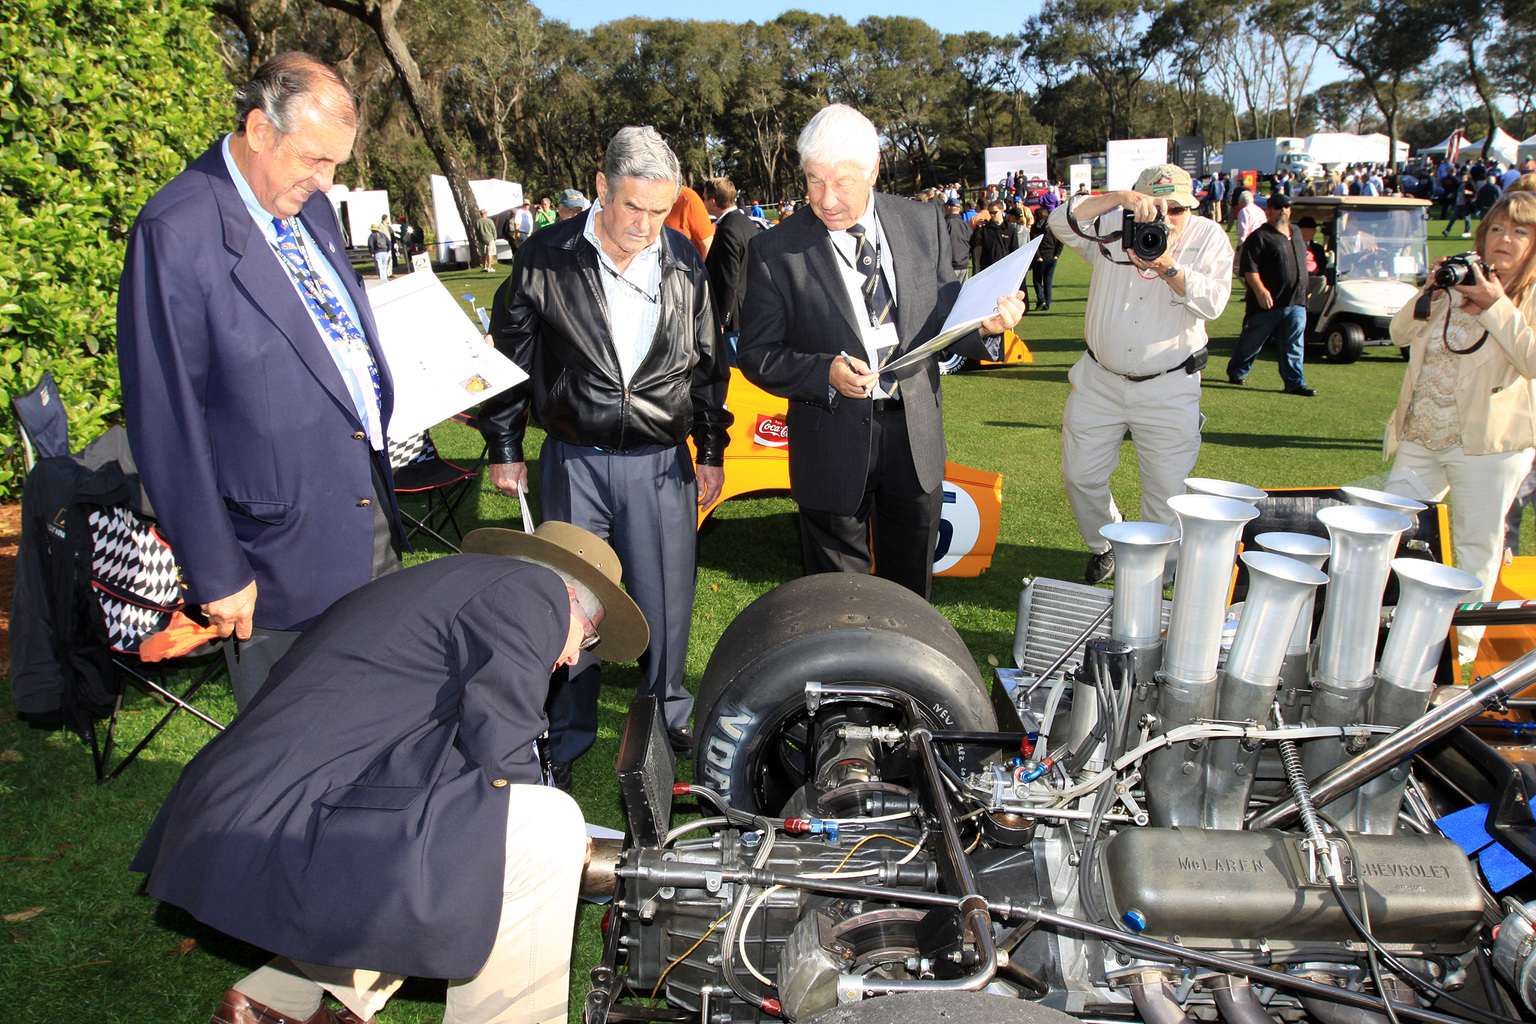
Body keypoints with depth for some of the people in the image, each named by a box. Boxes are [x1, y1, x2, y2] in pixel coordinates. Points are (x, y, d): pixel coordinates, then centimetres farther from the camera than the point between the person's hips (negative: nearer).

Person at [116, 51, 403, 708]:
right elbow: (167, 421, -17)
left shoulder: (310, 208, 8)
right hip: (284, 549, -7)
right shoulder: (176, 233, -17)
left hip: (371, 516, 7)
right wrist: (216, 574, -15)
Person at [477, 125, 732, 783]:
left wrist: (711, 451, 12)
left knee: (665, 600, 6)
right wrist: (505, 448, 4)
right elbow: (510, 352, 4)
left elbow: (707, 364, 11)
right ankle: (569, 734, 27)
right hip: (574, 459, -1)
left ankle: (668, 716, 30)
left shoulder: (685, 262, 3)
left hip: (662, 462, 1)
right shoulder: (548, 257, -4)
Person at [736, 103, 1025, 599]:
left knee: (911, 590, 20)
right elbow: (757, 354, -7)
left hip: (915, 435, 3)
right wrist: (824, 373, -24)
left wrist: (984, 326, -16)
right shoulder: (775, 250, -8)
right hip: (832, 443, -3)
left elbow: (944, 319, 6)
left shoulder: (925, 223, 0)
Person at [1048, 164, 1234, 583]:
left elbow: (1212, 303, -13)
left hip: (1168, 389, -1)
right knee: (1080, 475, 9)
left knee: (1167, 490, 3)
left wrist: (1167, 266, -26)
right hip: (1099, 381, 1)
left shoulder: (1210, 238, 0)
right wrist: (1121, 197, -28)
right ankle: (1104, 546, 34)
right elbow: (1062, 222, -19)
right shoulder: (1114, 226, -1)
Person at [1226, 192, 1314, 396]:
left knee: (1294, 347, 2)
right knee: (1252, 341, 7)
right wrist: (1260, 289, -28)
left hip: (1296, 303, 6)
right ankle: (1235, 372, 25)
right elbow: (1248, 267, -17)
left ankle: (1294, 383, 4)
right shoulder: (1260, 237, -7)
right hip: (1267, 303, -6)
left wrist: (1303, 294, 24)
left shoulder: (1296, 233, 17)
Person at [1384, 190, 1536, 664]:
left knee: (1476, 549, 8)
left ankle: (1460, 647, 22)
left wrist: (1498, 306, -18)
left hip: (1485, 445, -4)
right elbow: (1400, 334, 9)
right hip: (1418, 440, 4)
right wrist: (1428, 293, -6)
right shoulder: (1458, 282, 10)